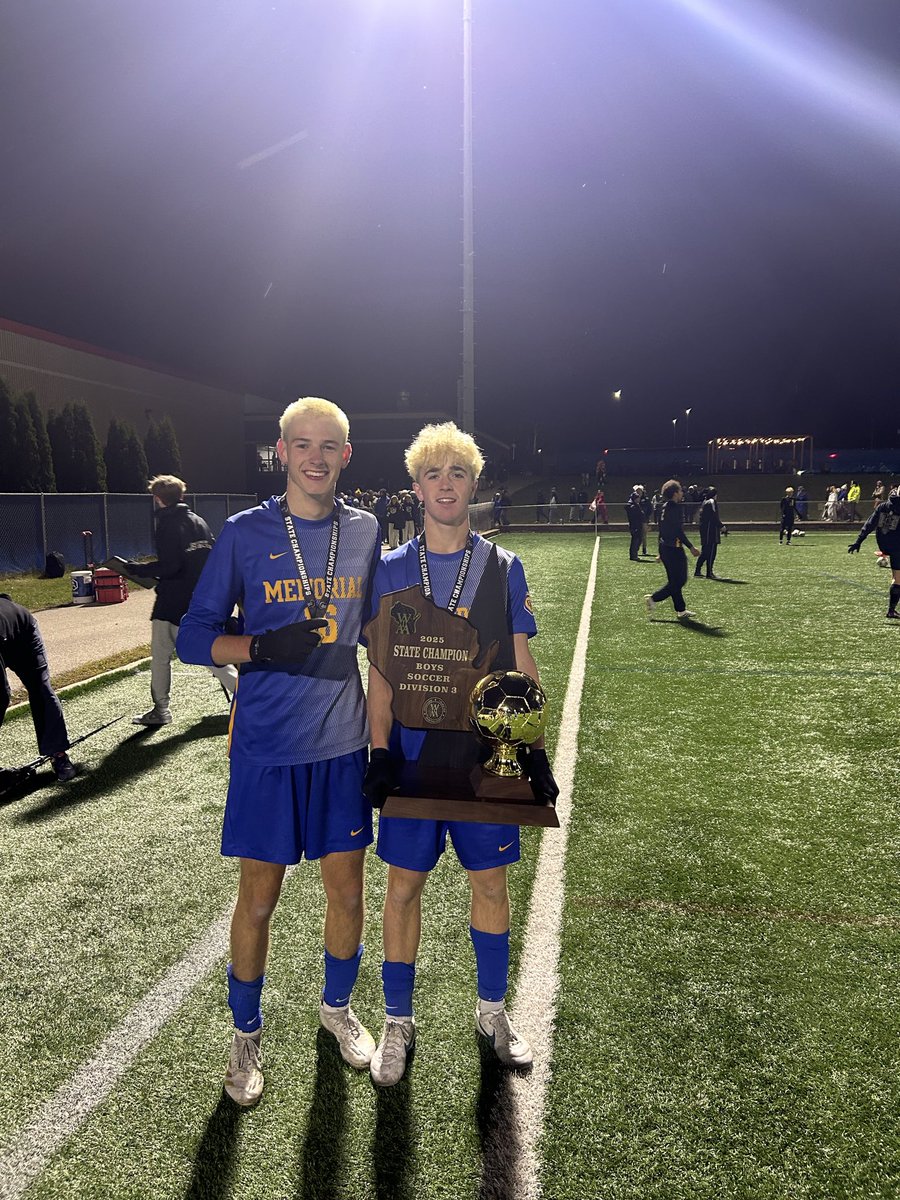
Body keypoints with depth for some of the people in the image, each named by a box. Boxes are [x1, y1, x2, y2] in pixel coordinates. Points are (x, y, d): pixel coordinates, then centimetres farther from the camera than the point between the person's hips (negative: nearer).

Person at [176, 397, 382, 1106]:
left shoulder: (366, 531, 3)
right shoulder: (245, 533, -5)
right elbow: (195, 638, -3)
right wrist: (267, 647, -21)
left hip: (343, 742, 3)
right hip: (267, 747, -2)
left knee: (347, 889, 13)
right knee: (259, 897, 9)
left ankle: (337, 1006, 41)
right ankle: (247, 1035, 34)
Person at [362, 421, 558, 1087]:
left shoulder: (505, 569, 1)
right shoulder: (392, 571, 1)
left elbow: (522, 668, 4)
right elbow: (381, 673, 2)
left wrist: (536, 753, 1)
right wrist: (380, 754, -6)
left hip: (488, 753, 1)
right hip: (414, 755, 0)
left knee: (491, 882, 12)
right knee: (404, 884, 7)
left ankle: (492, 1010, 34)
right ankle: (399, 1021, 27)